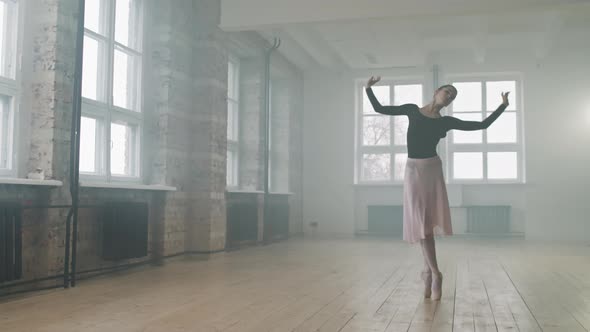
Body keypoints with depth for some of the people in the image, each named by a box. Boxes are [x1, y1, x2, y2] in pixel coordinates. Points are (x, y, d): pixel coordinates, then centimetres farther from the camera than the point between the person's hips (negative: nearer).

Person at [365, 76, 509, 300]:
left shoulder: (446, 122, 7)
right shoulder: (412, 110, 8)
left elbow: (483, 125, 9)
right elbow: (380, 109, 13)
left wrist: (503, 106, 10)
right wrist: (368, 89, 6)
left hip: (432, 170, 0)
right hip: (413, 170, 0)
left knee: (429, 222, -3)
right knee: (421, 223, -4)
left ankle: (428, 271, 12)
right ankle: (434, 274, 1)